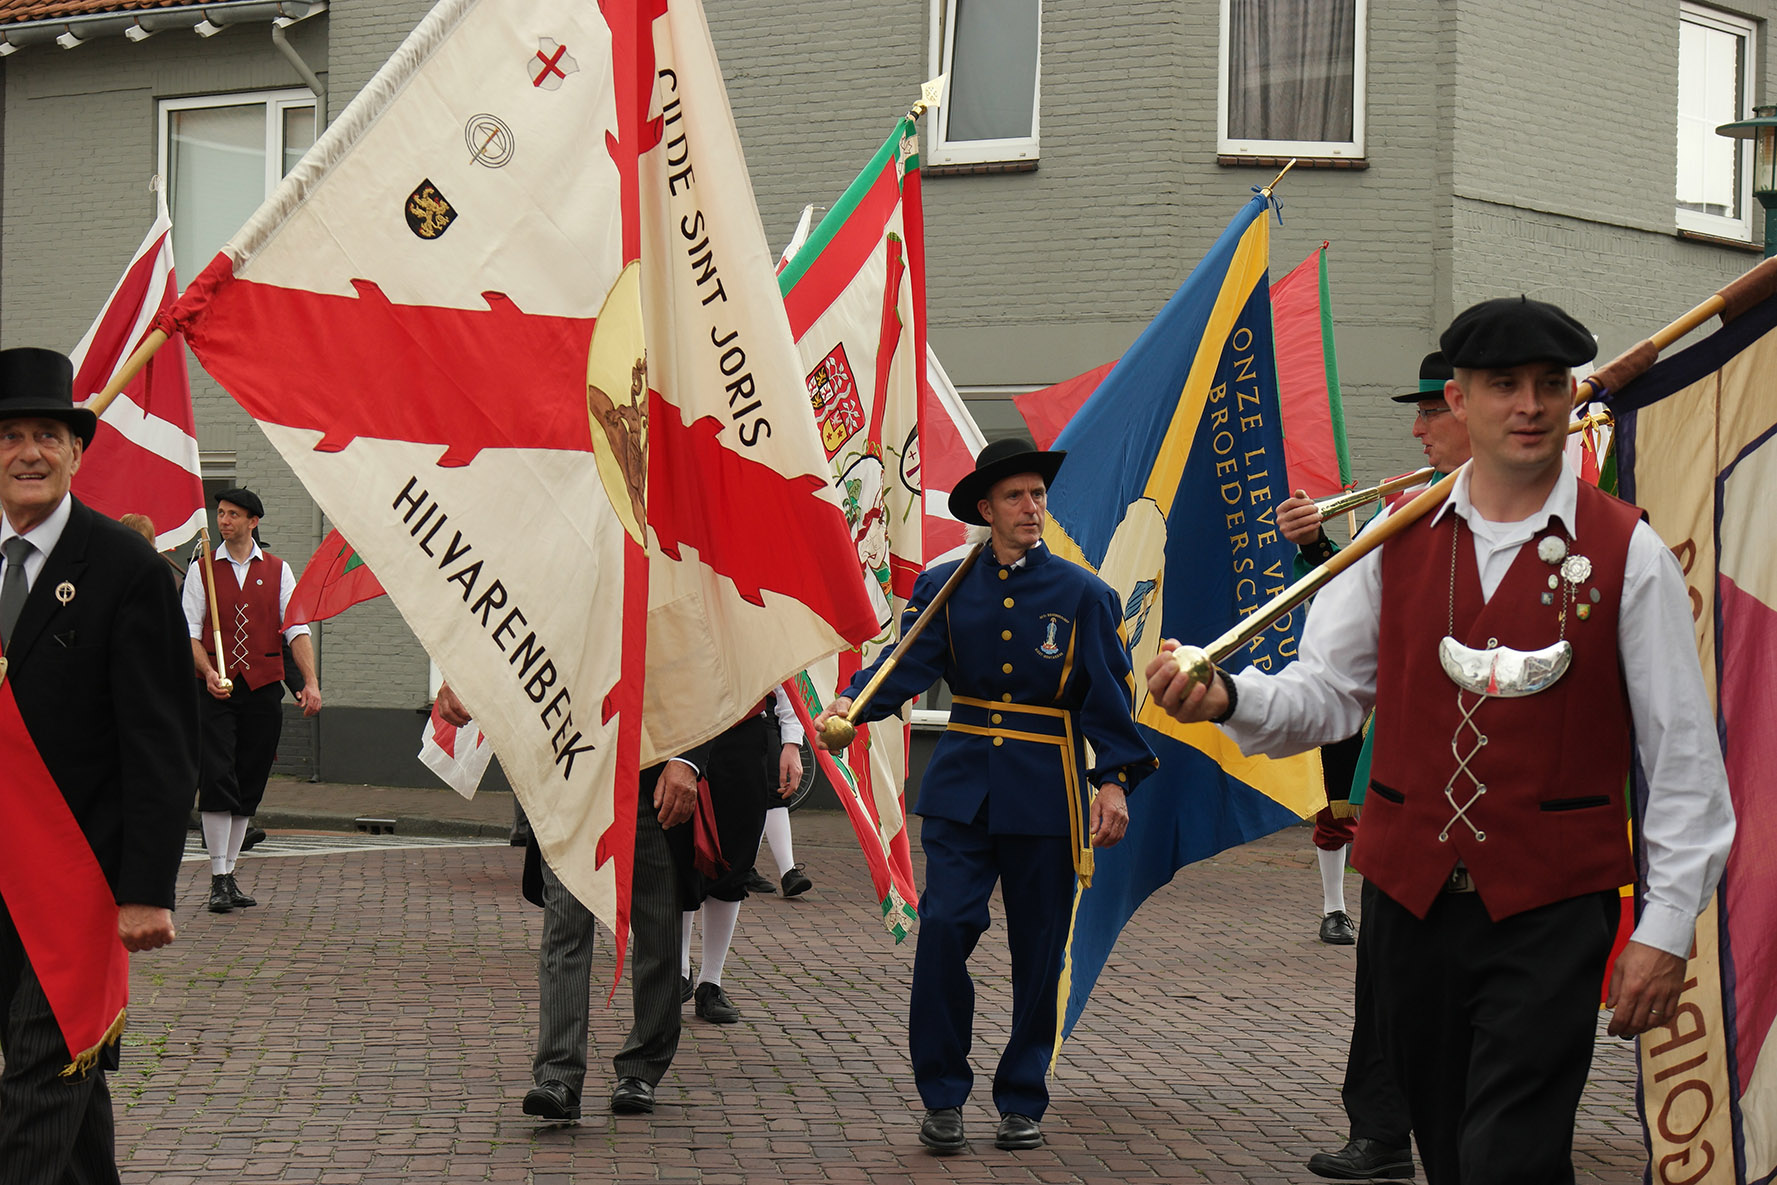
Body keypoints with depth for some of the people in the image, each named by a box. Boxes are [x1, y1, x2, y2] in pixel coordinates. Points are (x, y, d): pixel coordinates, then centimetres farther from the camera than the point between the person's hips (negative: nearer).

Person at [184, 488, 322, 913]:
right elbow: (190, 631, 2)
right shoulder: (202, 570, 7)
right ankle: (219, 879, -9)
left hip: (264, 688, 2)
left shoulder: (278, 571, 9)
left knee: (249, 784, 6)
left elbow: (297, 628, 3)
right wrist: (208, 672, -16)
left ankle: (230, 874, 16)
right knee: (217, 779, -12)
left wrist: (311, 681, -9)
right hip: (217, 690, -2)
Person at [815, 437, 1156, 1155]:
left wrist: (1114, 781, -9)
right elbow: (909, 663, -5)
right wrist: (852, 705, -25)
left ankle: (1022, 1101, 18)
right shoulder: (944, 588, 7)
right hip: (962, 785, 0)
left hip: (1045, 792, 0)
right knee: (943, 925, -13)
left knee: (1038, 952, 4)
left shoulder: (1080, 593, 4)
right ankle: (942, 1097, 0)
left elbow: (1108, 693, 2)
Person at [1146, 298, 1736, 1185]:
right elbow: (1324, 693, 6)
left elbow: (1685, 756, -1)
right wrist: (1224, 697, -16)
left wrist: (1667, 929, -6)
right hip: (1410, 899, 4)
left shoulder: (1626, 553, -2)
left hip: (1549, 911, -3)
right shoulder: (1399, 538, 6)